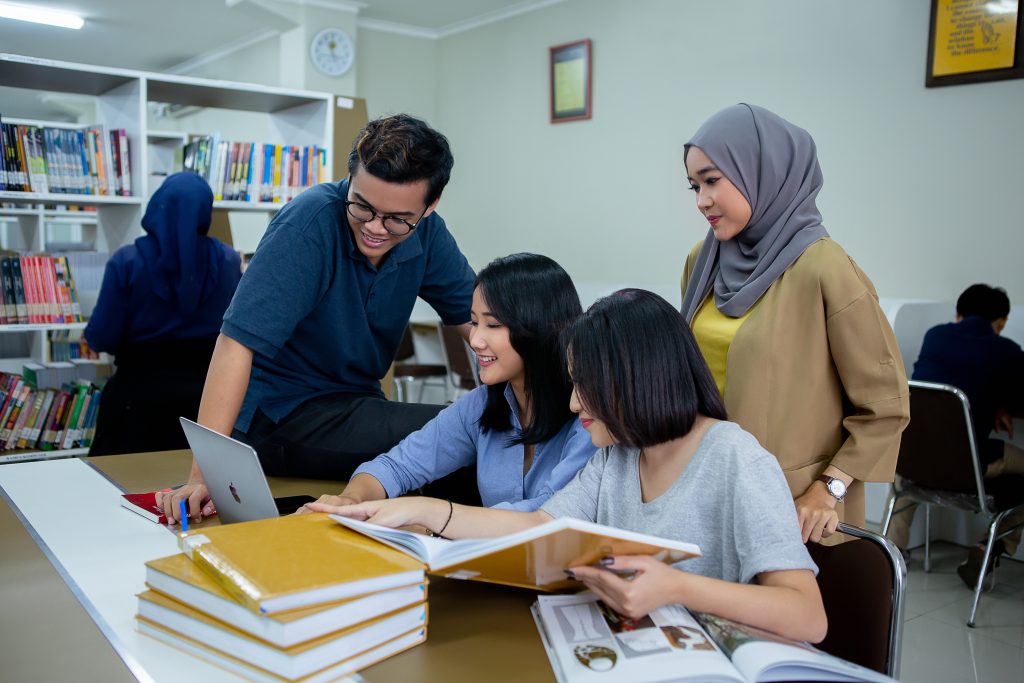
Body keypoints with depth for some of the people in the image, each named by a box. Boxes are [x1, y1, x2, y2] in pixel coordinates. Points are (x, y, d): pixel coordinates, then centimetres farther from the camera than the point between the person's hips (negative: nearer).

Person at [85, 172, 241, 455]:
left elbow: (103, 338, -8)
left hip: (141, 392, -2)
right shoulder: (229, 261, -5)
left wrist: (90, 335, 15)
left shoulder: (127, 260, -11)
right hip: (206, 391, 2)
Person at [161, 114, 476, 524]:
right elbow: (238, 340, -27)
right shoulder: (312, 221, -22)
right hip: (278, 414, -6)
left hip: (351, 404, 6)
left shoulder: (427, 234, -3)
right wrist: (204, 475, -34)